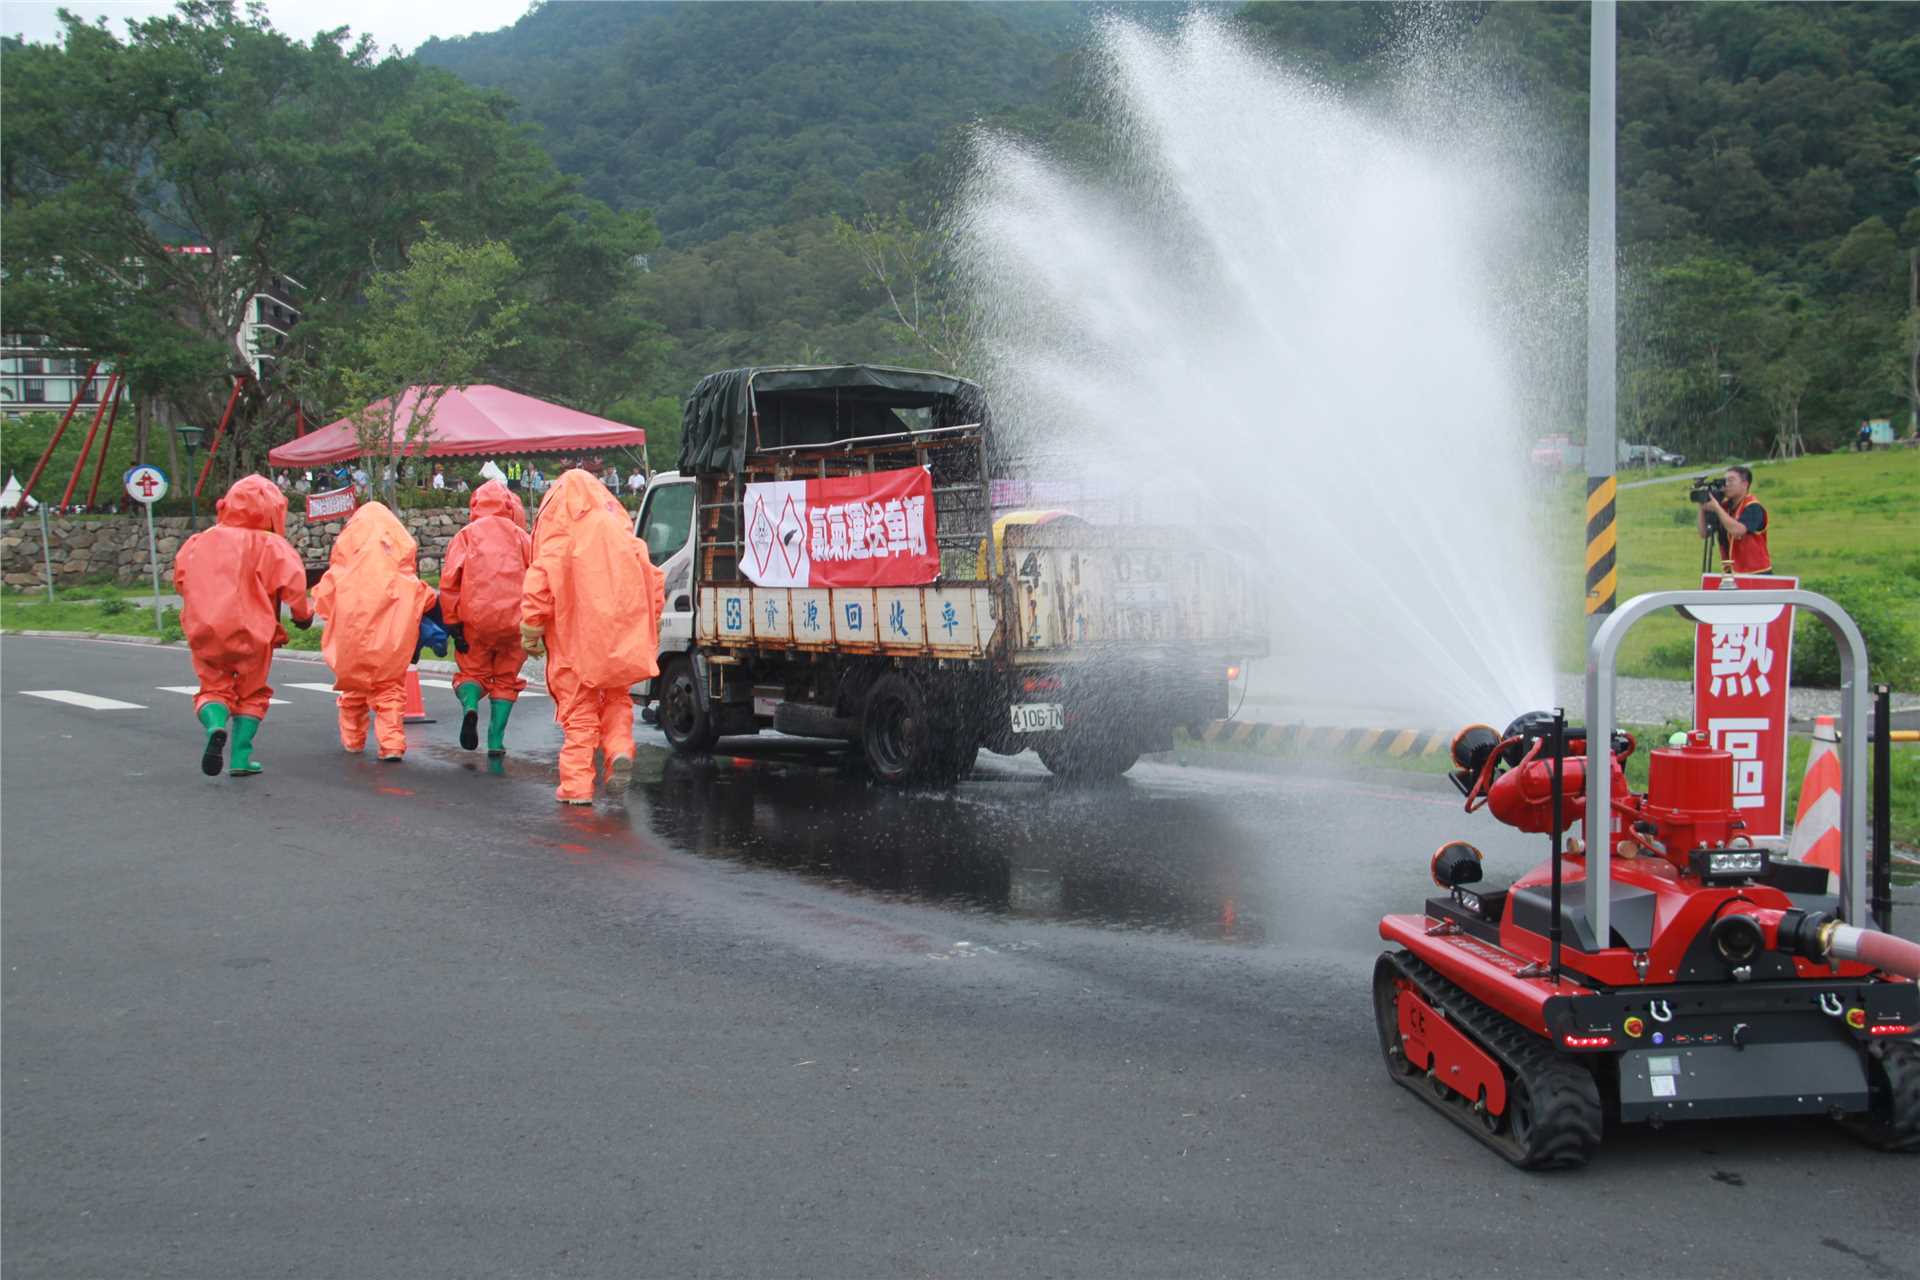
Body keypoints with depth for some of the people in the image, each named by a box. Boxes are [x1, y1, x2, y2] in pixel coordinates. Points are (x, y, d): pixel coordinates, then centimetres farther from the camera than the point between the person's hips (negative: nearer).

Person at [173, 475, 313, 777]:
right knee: (252, 693, 15)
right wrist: (303, 614, 0)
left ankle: (215, 726, -18)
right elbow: (292, 580, -17)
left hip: (205, 630, 3)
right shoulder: (270, 545, -6)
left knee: (213, 687, 15)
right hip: (250, 631, -2)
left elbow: (180, 580, 19)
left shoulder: (199, 542, 9)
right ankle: (241, 757, 7)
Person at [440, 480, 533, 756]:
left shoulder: (466, 535, 8)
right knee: (506, 679, 13)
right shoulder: (521, 536, 12)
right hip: (514, 620, 1)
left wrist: (452, 622, 2)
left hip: (475, 619, -1)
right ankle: (496, 740, 5)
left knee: (472, 671, 15)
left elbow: (450, 581, -1)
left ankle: (470, 706, -16)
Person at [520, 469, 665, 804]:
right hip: (620, 641, 3)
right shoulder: (623, 535, 8)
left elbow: (538, 588, -12)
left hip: (575, 643, -3)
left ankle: (577, 783, 2)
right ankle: (620, 750, -4)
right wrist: (649, 634, 16)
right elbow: (654, 584, 9)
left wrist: (530, 633, -3)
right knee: (616, 698, 21)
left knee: (578, 709, 5)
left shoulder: (558, 540, -5)